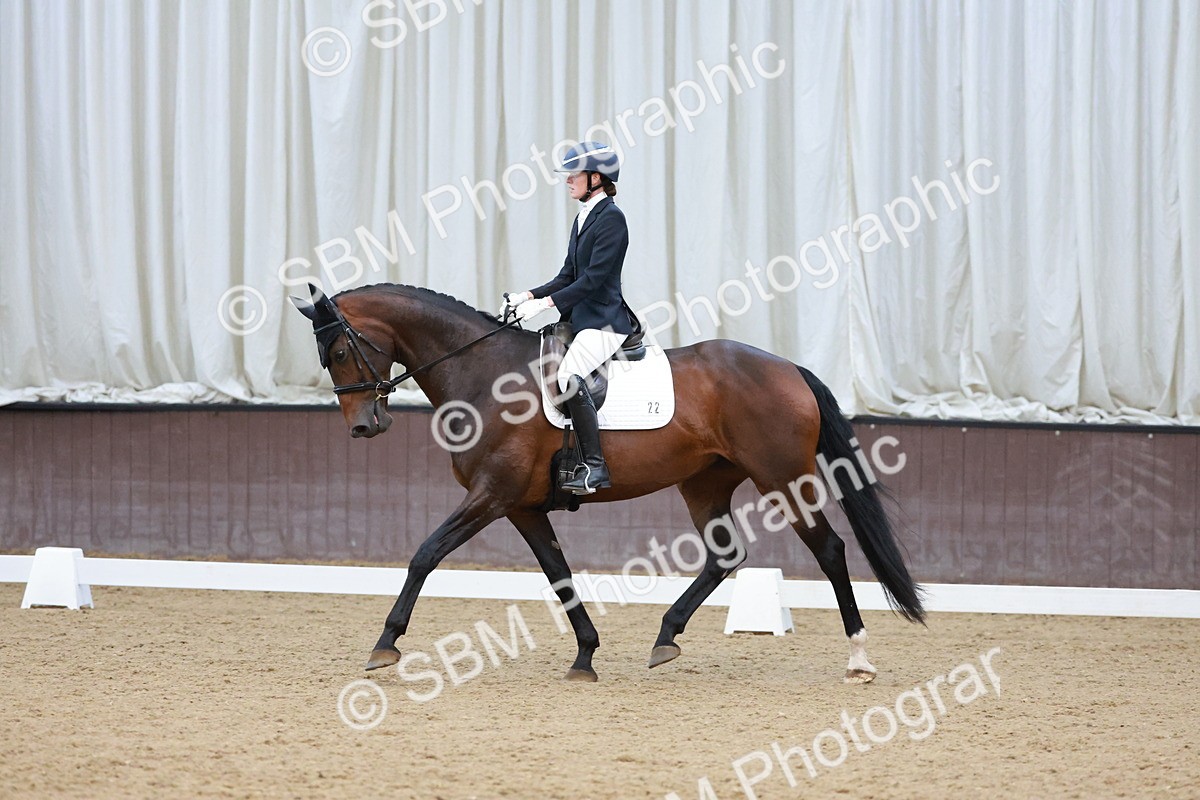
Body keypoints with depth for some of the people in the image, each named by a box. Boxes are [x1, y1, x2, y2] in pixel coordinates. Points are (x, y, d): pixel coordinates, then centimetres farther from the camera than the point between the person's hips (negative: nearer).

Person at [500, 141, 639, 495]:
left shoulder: (611, 218, -11)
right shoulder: (583, 219, 17)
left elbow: (594, 277, -18)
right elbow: (568, 276, 18)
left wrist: (547, 302, -22)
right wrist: (527, 296, 5)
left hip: (605, 321, -10)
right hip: (579, 318, 10)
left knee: (569, 374, -30)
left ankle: (594, 466, -29)